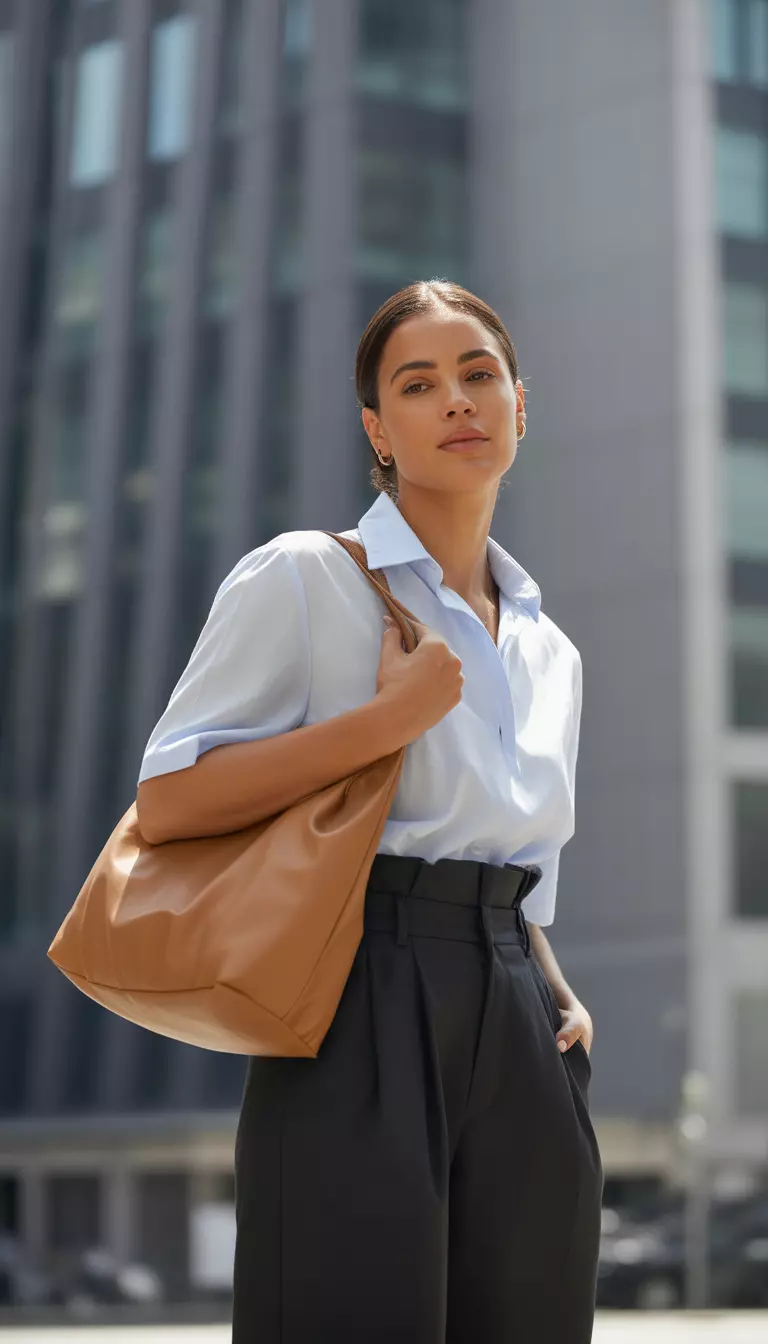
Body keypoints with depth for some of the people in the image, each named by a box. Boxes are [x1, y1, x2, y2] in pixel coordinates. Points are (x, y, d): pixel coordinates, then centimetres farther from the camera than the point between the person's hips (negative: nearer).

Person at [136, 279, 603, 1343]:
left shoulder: (550, 652, 19)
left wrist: (565, 1000, 7)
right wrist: (390, 718, -12)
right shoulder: (304, 580, 0)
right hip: (363, 1022, -6)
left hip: (523, 1050, 6)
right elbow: (165, 804, -8)